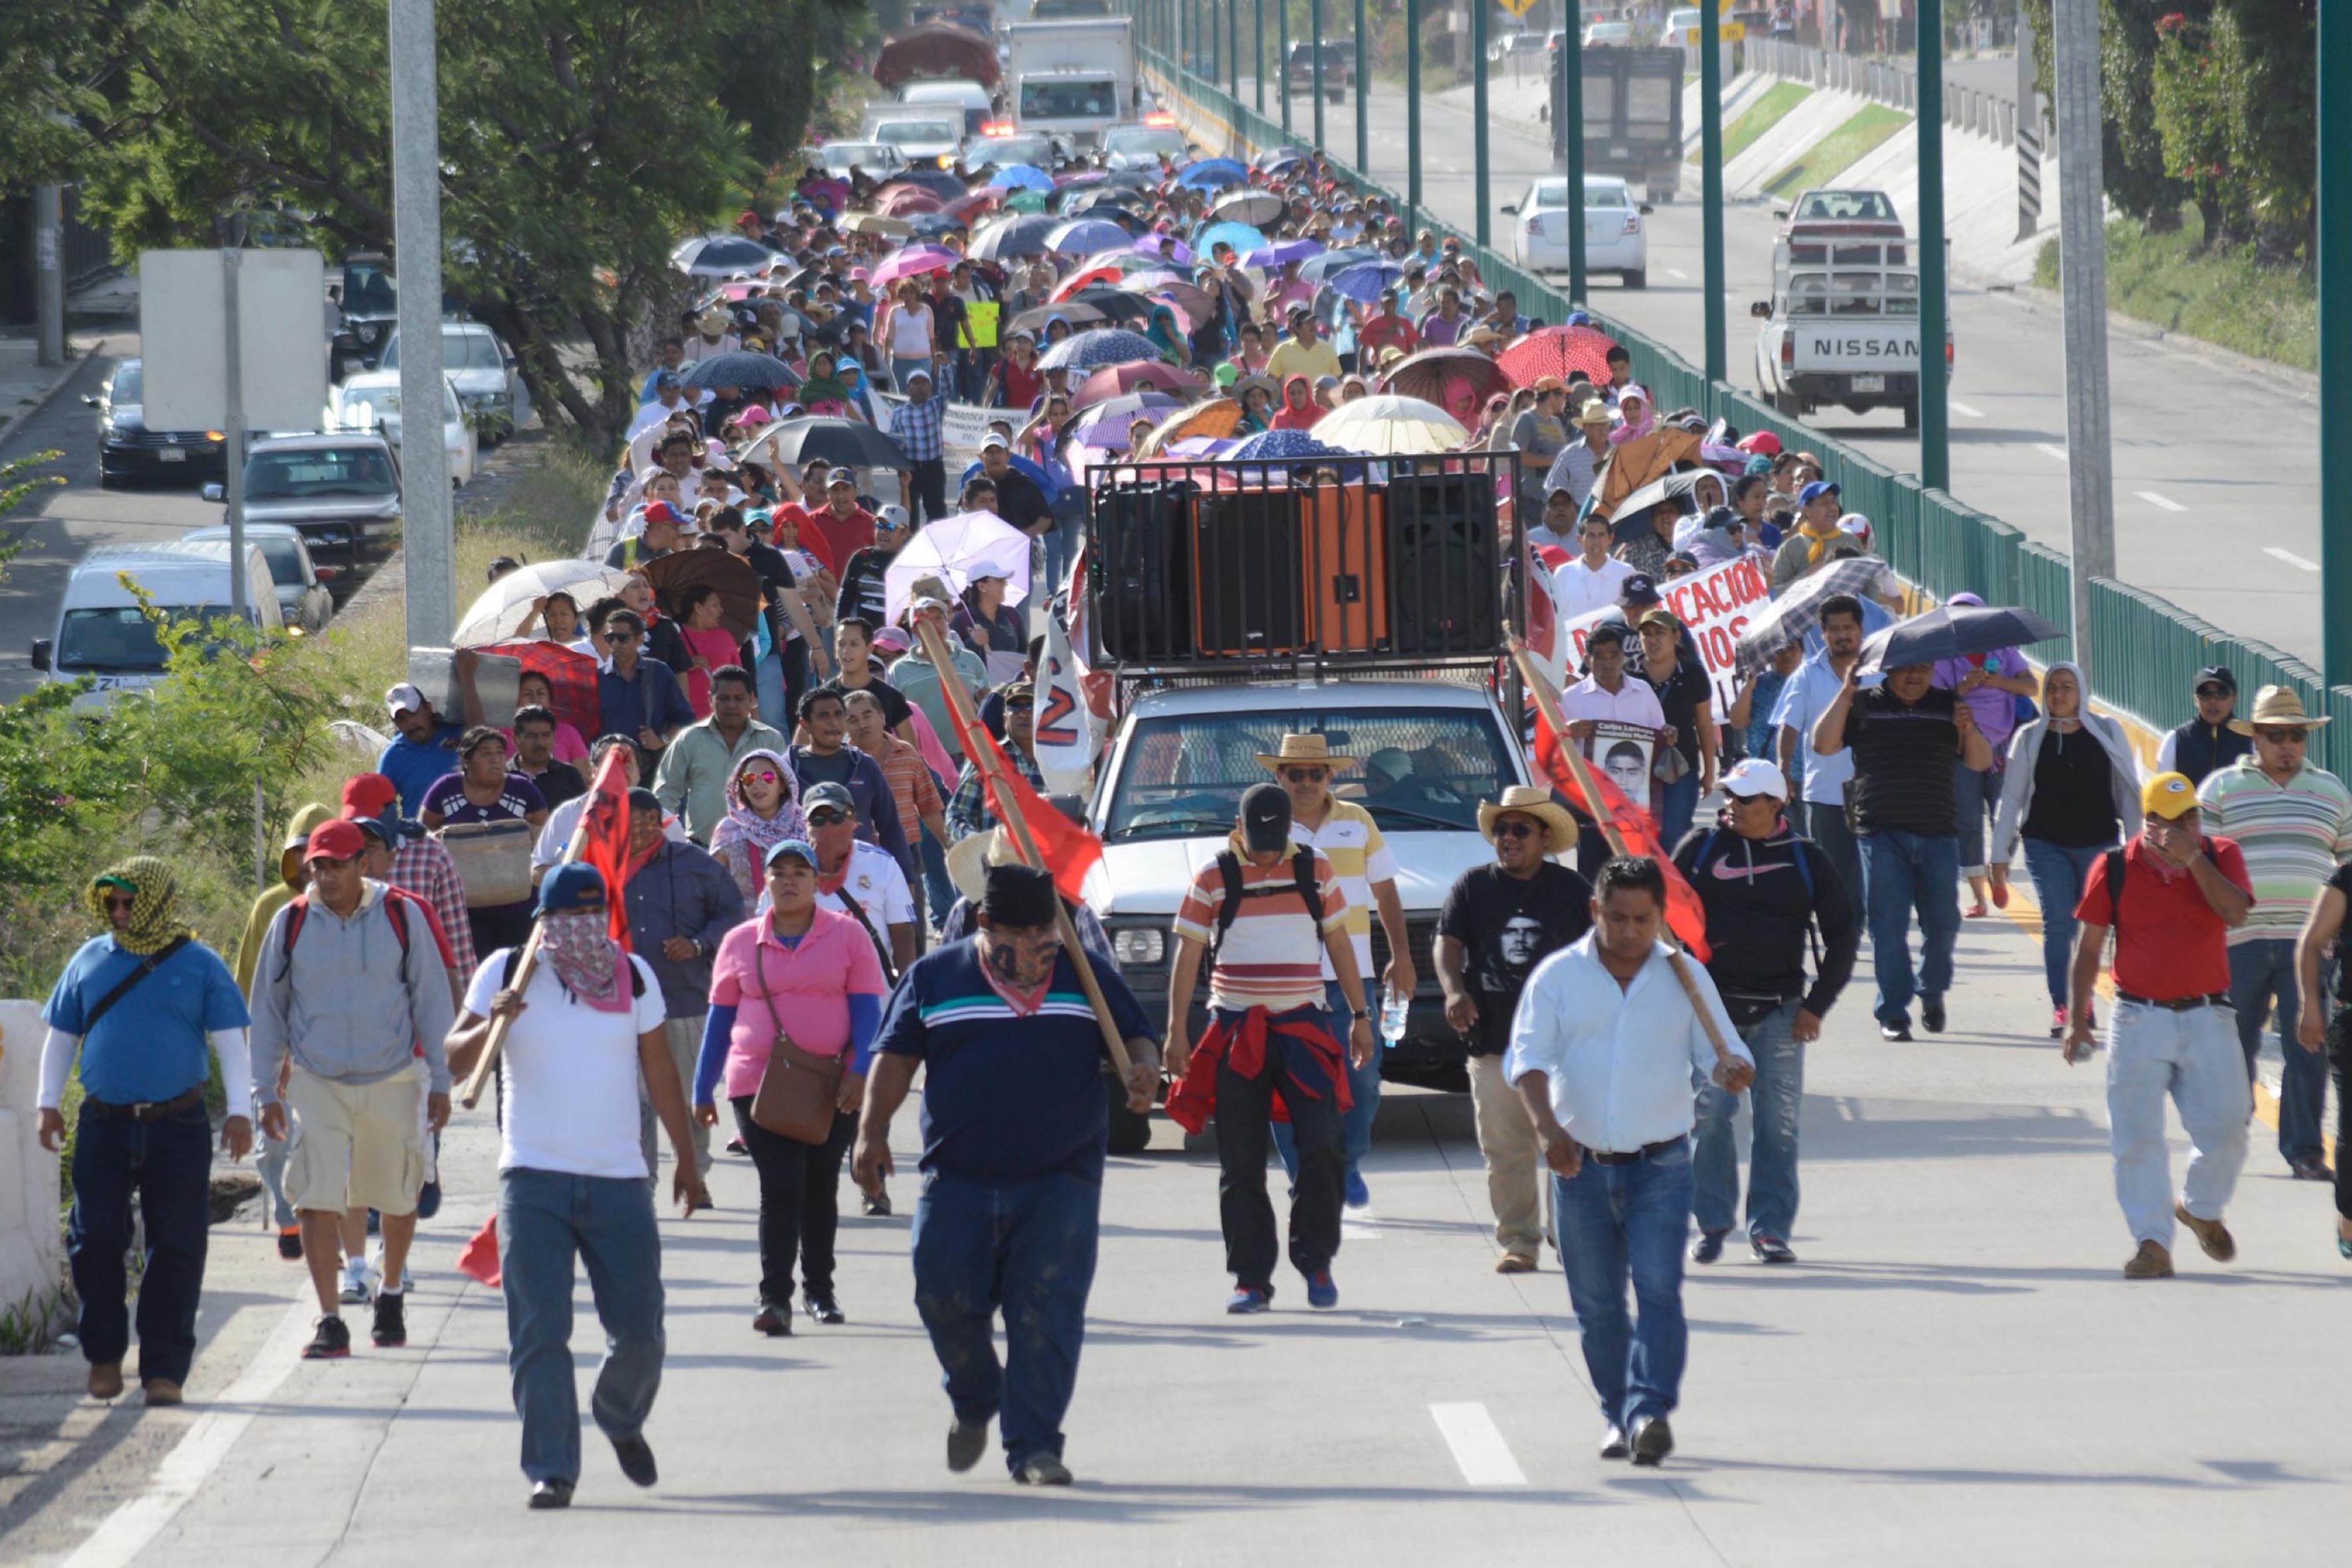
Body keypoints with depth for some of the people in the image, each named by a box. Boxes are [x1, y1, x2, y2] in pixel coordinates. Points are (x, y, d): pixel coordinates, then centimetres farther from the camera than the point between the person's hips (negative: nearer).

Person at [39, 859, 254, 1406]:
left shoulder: (199, 966, 2)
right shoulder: (91, 961, 9)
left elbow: (230, 1042, 3)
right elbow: (61, 1034, 16)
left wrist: (239, 1111, -5)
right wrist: (48, 1105, 12)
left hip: (178, 1129, -2)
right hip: (105, 1127, 2)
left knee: (175, 1250, -1)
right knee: (96, 1242, -2)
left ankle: (164, 1369, 4)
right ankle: (103, 1355, 13)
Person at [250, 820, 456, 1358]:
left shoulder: (402, 916, -3)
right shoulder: (291, 924, -1)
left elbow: (431, 1001, 4)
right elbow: (268, 1011, 8)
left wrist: (440, 1083, 2)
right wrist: (265, 1091, 5)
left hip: (391, 1081, 0)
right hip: (316, 1084, 0)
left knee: (398, 1200, 11)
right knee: (318, 1201, -11)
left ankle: (391, 1295, 36)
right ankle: (330, 1323, -8)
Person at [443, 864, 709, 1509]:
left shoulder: (633, 976, 5)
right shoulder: (507, 973, 0)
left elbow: (660, 1073, 14)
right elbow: (454, 1060, -2)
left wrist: (686, 1163, 17)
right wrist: (491, 1025, -23)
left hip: (619, 1178, 2)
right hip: (534, 1179, -2)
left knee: (639, 1329, 3)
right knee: (538, 1330, -8)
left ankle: (621, 1422, 33)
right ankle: (550, 1470, -3)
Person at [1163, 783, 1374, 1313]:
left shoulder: (1315, 871, 7)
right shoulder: (1214, 878, 1)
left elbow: (1339, 943, 15)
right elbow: (1188, 954, 2)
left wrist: (1360, 1016, 14)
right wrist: (1177, 1030, -3)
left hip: (1301, 1028, 1)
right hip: (1235, 1031, -1)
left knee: (1321, 1146, -10)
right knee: (1241, 1164, 0)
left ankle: (1315, 1260, 8)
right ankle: (1250, 1278, 6)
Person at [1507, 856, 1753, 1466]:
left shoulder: (1685, 978, 4)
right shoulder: (1558, 977, 1)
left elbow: (1717, 1053, 5)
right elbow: (1527, 1057, -9)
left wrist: (1732, 1070, -21)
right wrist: (1546, 1125, -26)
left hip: (1660, 1165, -1)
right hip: (1581, 1164, 1)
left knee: (1658, 1288, -15)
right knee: (1596, 1302, 6)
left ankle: (1650, 1410, -21)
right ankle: (1615, 1415, 18)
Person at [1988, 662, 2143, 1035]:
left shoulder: (2106, 732, 5)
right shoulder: (2029, 738, 6)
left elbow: (2128, 791, 9)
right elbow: (2011, 798, 7)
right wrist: (2000, 854, 4)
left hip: (2099, 845, 0)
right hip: (2047, 846, 0)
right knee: (2057, 922, -10)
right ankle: (2060, 1007, -10)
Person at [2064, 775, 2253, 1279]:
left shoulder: (2219, 856, 4)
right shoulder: (2114, 868, 1)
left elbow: (2235, 913, -14)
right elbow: (2089, 947, 5)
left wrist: (2193, 858, -17)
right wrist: (2077, 1018, 2)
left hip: (2206, 1016, 1)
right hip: (2139, 1019, -1)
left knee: (2224, 1129, -1)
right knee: (2137, 1138, -5)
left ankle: (2200, 1209, 27)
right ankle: (2152, 1244, 0)